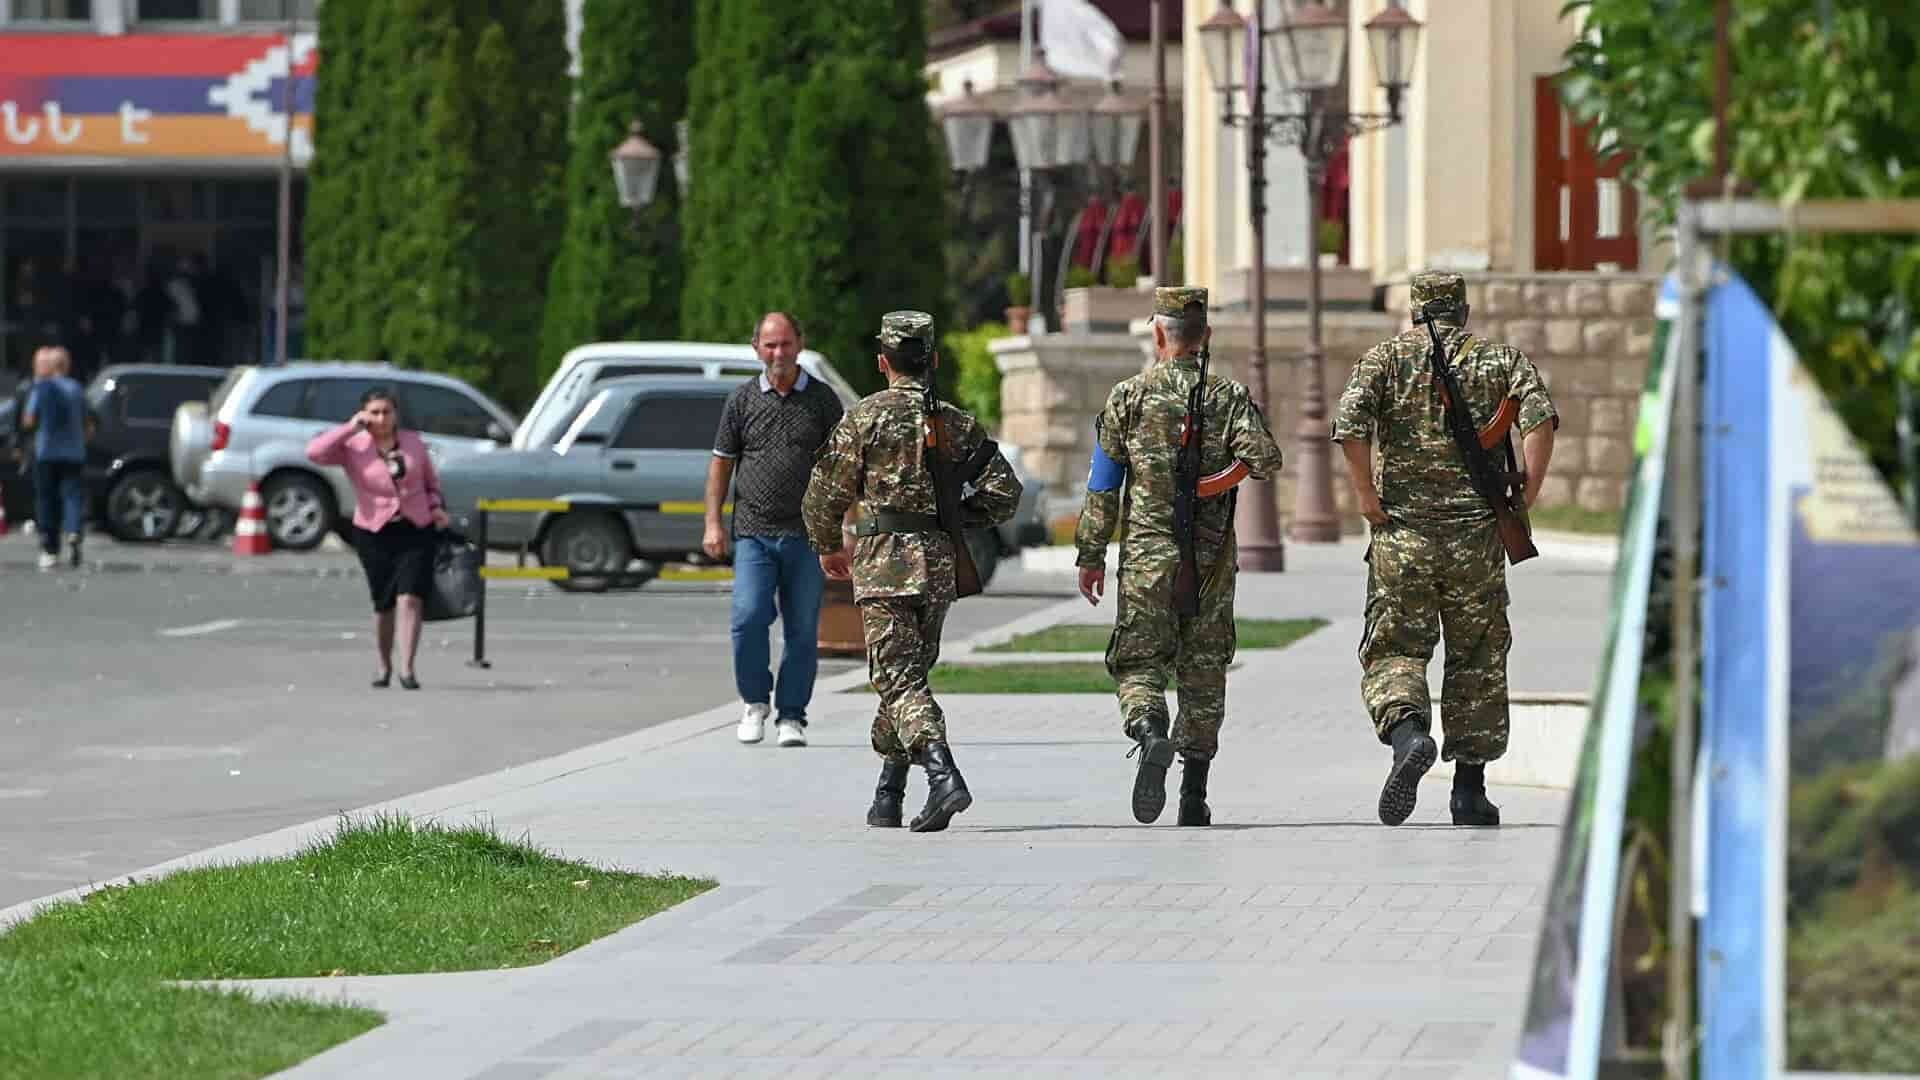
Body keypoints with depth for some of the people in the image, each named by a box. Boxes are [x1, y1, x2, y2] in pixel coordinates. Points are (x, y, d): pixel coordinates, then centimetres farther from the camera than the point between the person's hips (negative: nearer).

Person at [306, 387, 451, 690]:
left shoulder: (413, 443, 4)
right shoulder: (353, 447, -5)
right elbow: (315, 452, -22)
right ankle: (384, 666, 31)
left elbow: (431, 480, 19)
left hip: (416, 531, 0)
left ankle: (406, 669, -15)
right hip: (374, 533, 0)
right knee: (384, 605, 9)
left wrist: (436, 506, 1)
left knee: (410, 598, -14)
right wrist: (350, 428, -18)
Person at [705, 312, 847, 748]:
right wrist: (713, 522, 4)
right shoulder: (742, 399, 8)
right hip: (753, 533, 0)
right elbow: (721, 462, 12)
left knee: (802, 629, 1)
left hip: (806, 534, 0)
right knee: (749, 618, -14)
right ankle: (754, 702, 6)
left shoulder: (822, 399, 6)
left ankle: (791, 716, 11)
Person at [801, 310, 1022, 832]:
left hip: (884, 561, -5)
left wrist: (829, 548, 16)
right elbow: (1003, 492, 6)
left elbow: (825, 494, -2)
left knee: (899, 680, -8)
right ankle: (888, 797, 22)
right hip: (940, 565, 5)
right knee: (910, 672, 17)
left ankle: (943, 774, -29)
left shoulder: (866, 417, -4)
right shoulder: (958, 424, 9)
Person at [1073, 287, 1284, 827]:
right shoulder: (1230, 396, 2)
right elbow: (1265, 459, -15)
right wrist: (1233, 458, 6)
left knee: (1139, 661, 3)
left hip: (1146, 554, -2)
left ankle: (1150, 734, -29)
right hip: (1212, 557, 2)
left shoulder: (1129, 397, 0)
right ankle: (1194, 796, 10)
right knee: (1203, 667, 10)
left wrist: (1091, 555, 6)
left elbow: (1102, 485, 1)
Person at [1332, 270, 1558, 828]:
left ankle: (1407, 734, -25)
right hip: (1476, 535, 1)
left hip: (1402, 532, -1)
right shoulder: (1500, 358, 7)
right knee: (1477, 658, 11)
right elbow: (1540, 418, -11)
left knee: (1394, 651, 5)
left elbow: (1349, 425, -13)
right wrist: (1524, 499, -8)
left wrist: (1368, 500, -7)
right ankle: (1470, 791, 12)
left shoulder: (1386, 358, 4)